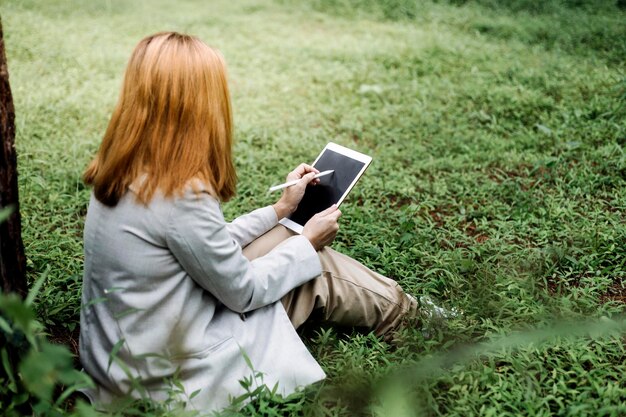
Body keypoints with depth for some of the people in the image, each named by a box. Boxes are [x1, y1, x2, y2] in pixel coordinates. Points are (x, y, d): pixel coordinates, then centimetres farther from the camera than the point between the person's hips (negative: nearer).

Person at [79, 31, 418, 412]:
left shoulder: (124, 172, -2)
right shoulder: (181, 196, -29)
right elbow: (243, 291, -15)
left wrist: (280, 209, 15)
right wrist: (308, 243, 1)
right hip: (168, 372, -8)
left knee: (284, 240, 15)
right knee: (317, 269, 6)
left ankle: (400, 307, 30)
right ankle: (407, 319, 31)